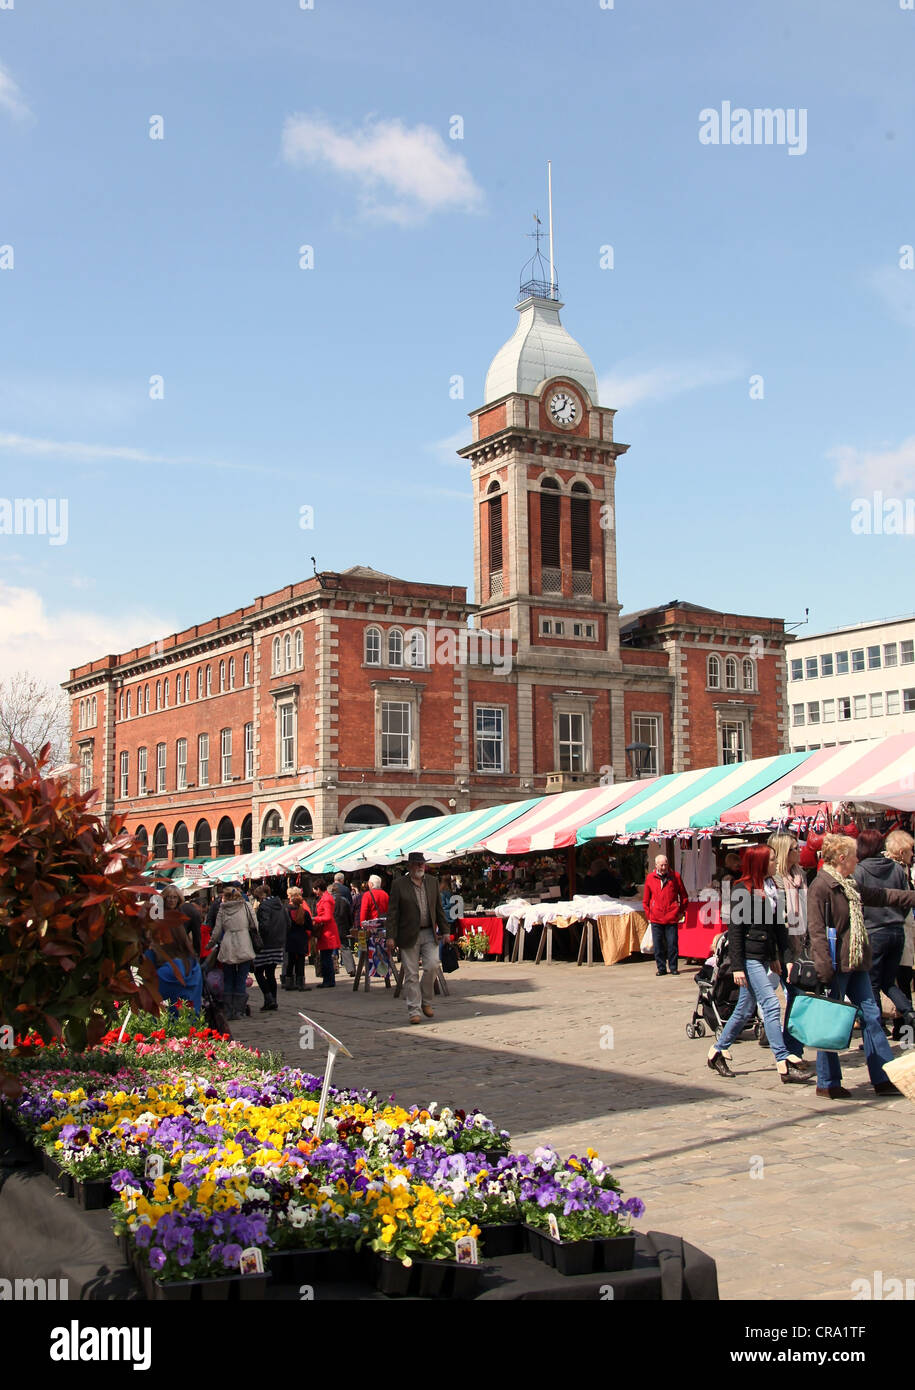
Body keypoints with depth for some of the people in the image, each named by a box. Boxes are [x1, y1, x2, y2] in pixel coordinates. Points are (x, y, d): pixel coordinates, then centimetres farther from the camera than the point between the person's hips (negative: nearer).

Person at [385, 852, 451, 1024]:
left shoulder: (433, 882, 9)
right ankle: (414, 1011, 7)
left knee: (432, 966, -10)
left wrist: (445, 930, 7)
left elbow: (439, 908, 13)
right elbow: (392, 912, -5)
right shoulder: (399, 884, -3)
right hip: (409, 935, -3)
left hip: (429, 933, 3)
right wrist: (391, 937, -11)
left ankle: (426, 1001, 12)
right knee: (411, 974, 0)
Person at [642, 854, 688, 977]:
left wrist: (681, 912, 5)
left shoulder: (675, 877, 4)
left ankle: (673, 967, 9)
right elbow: (645, 900, 14)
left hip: (671, 917, -1)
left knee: (673, 944, -1)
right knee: (658, 945, 3)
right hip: (656, 919, 1)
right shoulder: (650, 878, 8)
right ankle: (661, 968, 12)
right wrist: (648, 915, 7)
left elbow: (684, 896, 12)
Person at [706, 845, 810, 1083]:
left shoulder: (769, 888, 12)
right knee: (771, 1005, -12)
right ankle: (784, 1063, -11)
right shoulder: (742, 890, -11)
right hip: (749, 957, -8)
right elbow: (734, 930, -12)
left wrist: (776, 957, 17)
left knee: (745, 1009, 12)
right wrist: (737, 966, -16)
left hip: (763, 956, 8)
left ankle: (718, 1051, 26)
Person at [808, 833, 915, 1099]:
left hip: (856, 964, 9)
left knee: (871, 1015, 8)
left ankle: (883, 1078, 15)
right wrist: (825, 969, -22)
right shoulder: (821, 886, -13)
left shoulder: (852, 886, 15)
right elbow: (816, 931, -18)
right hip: (836, 965, -9)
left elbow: (884, 896, 29)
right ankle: (827, 1083, 9)